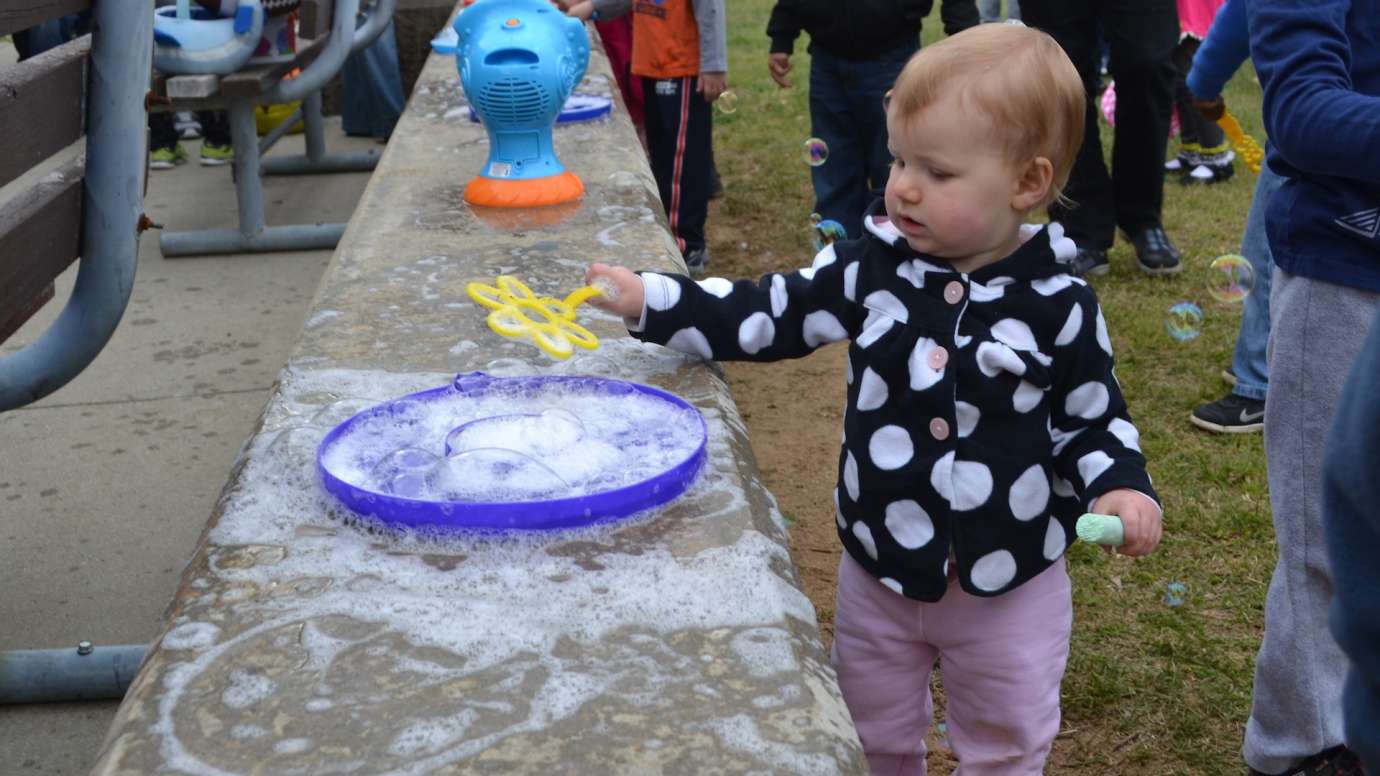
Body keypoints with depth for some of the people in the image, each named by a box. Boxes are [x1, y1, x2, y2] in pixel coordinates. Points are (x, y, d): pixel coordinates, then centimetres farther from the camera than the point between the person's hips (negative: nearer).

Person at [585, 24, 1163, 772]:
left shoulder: (1057, 305, -14)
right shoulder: (874, 265, -9)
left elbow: (1090, 415, -3)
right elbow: (774, 315, -5)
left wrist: (1120, 486, -22)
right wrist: (653, 301, -13)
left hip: (1009, 585, -2)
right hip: (880, 569, 3)